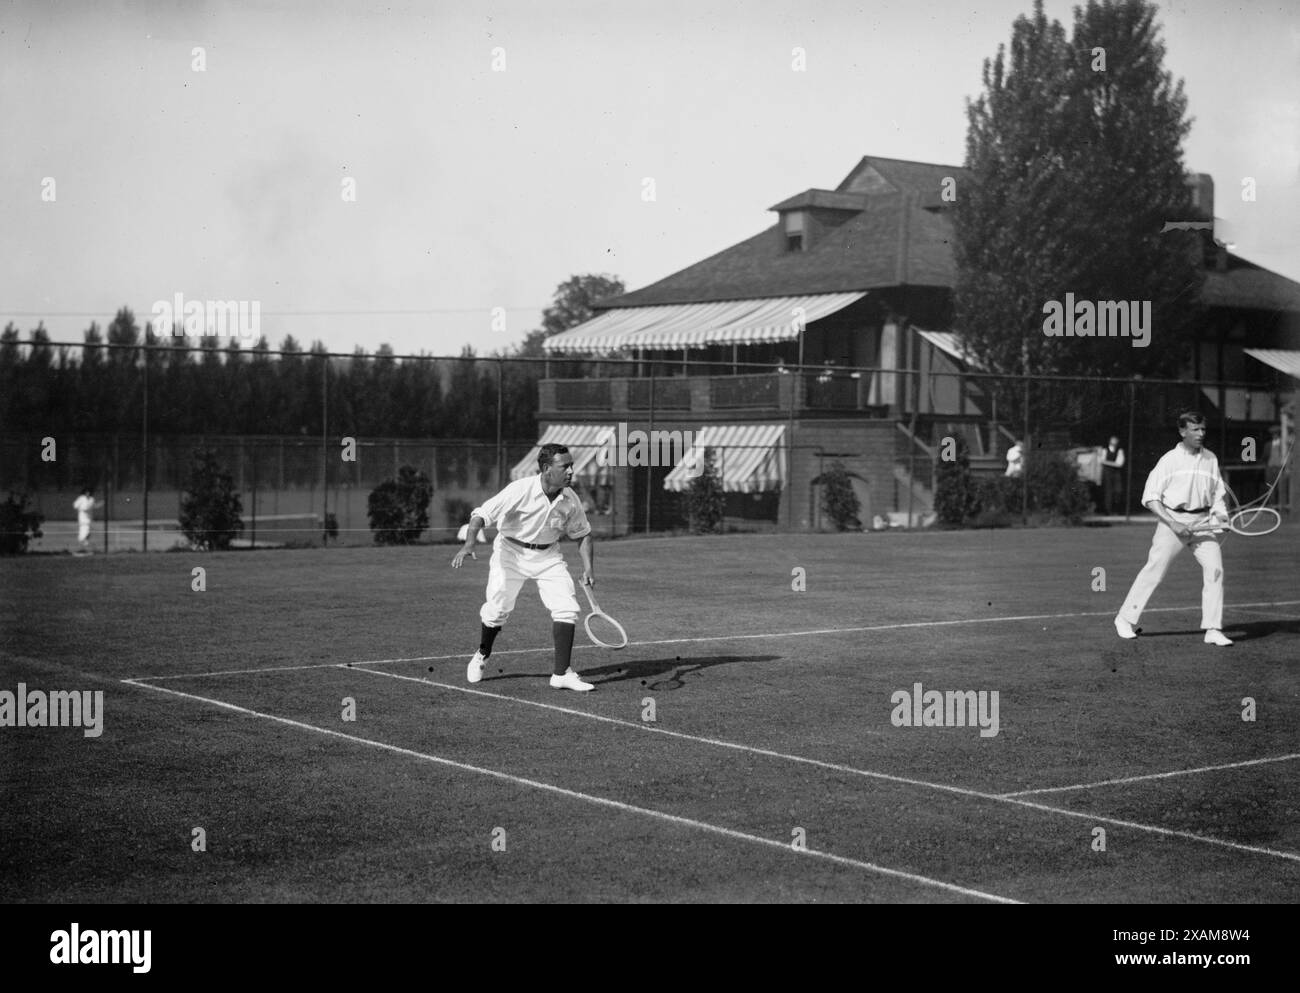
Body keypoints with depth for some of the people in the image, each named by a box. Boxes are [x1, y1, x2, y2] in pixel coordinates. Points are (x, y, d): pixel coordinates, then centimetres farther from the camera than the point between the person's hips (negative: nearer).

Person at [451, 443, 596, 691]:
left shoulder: (570, 500, -10)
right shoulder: (520, 490, -25)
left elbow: (582, 534, 6)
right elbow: (481, 515, -26)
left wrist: (588, 568, -4)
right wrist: (469, 543, -42)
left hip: (548, 556, 4)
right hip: (511, 552, -3)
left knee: (567, 609, -11)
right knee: (498, 610, -5)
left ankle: (562, 674, -3)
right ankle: (482, 655, 27)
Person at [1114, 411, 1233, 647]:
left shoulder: (1210, 459, 8)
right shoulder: (1169, 460, -6)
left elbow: (1218, 491, 19)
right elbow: (1150, 499, -8)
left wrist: (1220, 512, -1)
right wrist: (1173, 523, -16)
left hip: (1202, 521, 4)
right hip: (1173, 519, -4)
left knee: (1215, 568, -9)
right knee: (1154, 569, -5)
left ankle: (1213, 629, -3)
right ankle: (1126, 619, 12)